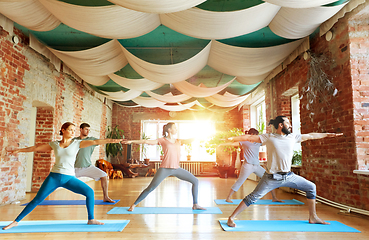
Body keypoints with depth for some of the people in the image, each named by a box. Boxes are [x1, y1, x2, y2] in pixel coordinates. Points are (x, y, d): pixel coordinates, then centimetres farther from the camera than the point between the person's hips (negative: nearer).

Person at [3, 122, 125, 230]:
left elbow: (95, 142, -11)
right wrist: (18, 150, 22)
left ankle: (91, 219, 1)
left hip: (69, 178, 0)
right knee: (37, 200, 3)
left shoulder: (77, 143, -1)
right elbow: (35, 148, 17)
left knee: (89, 192, -13)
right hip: (54, 176, 1)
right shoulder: (54, 144, 5)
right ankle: (16, 221, 25)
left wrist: (112, 140, -20)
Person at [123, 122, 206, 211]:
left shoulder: (178, 141, 14)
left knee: (195, 181, 1)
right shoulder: (162, 140, 1)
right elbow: (146, 141, -1)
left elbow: (190, 140, 14)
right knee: (150, 188, -6)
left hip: (177, 169, 5)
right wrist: (132, 141, -2)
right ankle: (134, 205, 13)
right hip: (165, 169, -5)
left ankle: (195, 205, 11)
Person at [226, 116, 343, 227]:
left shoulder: (293, 137, 7)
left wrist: (328, 134, 24)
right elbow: (249, 137, -10)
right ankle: (231, 218, 0)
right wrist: (231, 138, -16)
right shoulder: (268, 137, -6)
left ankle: (313, 217, 27)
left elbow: (310, 136, 17)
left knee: (311, 187, 9)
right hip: (272, 177, -6)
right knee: (253, 197, -9)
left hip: (289, 176, 6)